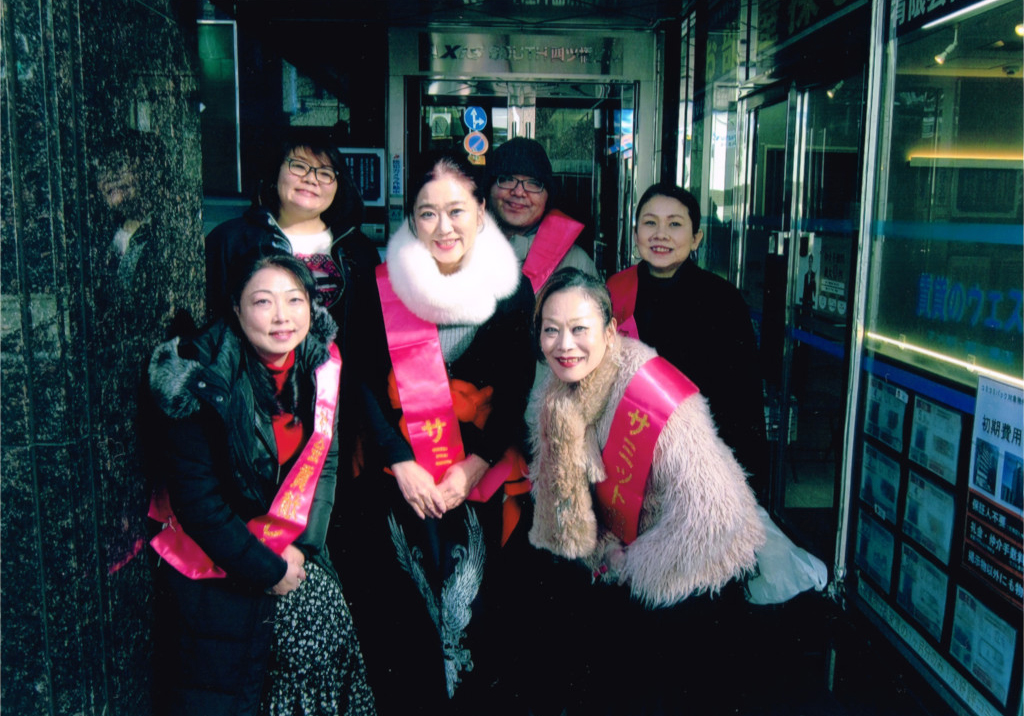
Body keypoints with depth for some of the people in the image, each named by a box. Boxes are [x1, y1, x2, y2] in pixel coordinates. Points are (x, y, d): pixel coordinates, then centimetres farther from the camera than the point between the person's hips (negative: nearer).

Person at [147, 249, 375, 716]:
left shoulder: (321, 365, -6)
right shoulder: (206, 380, -20)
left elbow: (324, 464, 2)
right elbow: (196, 500, -18)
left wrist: (302, 546, -9)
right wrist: (267, 571, -15)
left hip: (293, 548, 5)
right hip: (211, 557, -4)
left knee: (324, 625, -5)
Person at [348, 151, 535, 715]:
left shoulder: (511, 289, -2)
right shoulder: (385, 285, -2)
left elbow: (518, 391, -1)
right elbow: (366, 382, -2)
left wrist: (474, 466, -9)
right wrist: (401, 463, -10)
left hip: (478, 474, 0)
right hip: (398, 471, 1)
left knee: (473, 601, 4)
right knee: (400, 602, 7)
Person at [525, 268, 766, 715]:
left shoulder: (652, 397, -28)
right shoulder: (557, 395, -6)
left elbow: (710, 512, -28)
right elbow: (555, 483, 9)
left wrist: (626, 567, -16)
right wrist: (604, 553, -2)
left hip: (697, 571, -6)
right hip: (628, 552, 7)